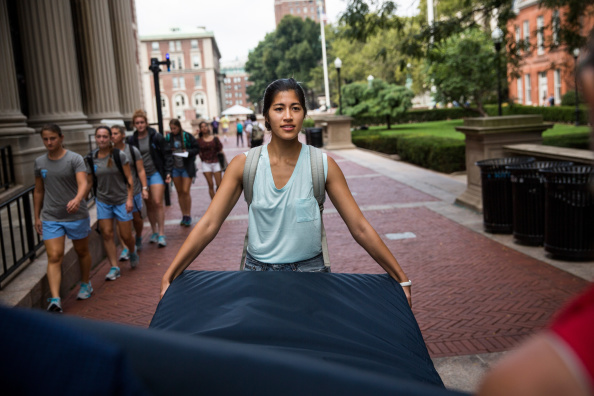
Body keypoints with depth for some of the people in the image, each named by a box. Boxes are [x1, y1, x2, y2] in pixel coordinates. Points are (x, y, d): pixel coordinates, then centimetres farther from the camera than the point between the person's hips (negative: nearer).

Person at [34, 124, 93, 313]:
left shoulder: (75, 159, -9)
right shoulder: (39, 162, 6)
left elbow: (83, 184, -23)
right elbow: (38, 191, 14)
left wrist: (77, 199, -43)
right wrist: (37, 217, 14)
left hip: (77, 216, -2)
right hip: (50, 218, 2)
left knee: (82, 251, 14)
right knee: (54, 257, -8)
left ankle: (85, 284, 37)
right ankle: (55, 300, -13)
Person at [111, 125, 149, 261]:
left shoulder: (132, 150, -1)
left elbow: (140, 170, 0)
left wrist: (144, 188, -5)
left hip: (133, 190, 0)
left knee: (136, 218, 11)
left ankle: (138, 238, 38)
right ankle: (125, 248, -3)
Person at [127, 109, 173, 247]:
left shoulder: (156, 137, -4)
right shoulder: (131, 140, 3)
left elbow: (167, 154, -2)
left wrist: (168, 172, -9)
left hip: (156, 173, -3)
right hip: (141, 175, 3)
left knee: (158, 203, -10)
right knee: (149, 205, 8)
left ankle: (161, 234, -5)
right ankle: (154, 232, 20)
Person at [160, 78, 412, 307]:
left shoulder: (322, 165, -7)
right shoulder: (244, 165, -5)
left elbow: (360, 228, -5)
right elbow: (208, 225, -6)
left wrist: (401, 279, -5)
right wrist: (168, 278, -12)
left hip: (309, 270, 0)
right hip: (258, 270, 1)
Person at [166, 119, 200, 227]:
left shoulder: (187, 136, -6)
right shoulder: (169, 137, 2)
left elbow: (196, 148, -1)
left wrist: (188, 152, -17)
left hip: (187, 167, -3)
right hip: (175, 168, 4)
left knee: (185, 191, -7)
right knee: (179, 192, 9)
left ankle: (188, 216, 7)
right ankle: (184, 215, 21)